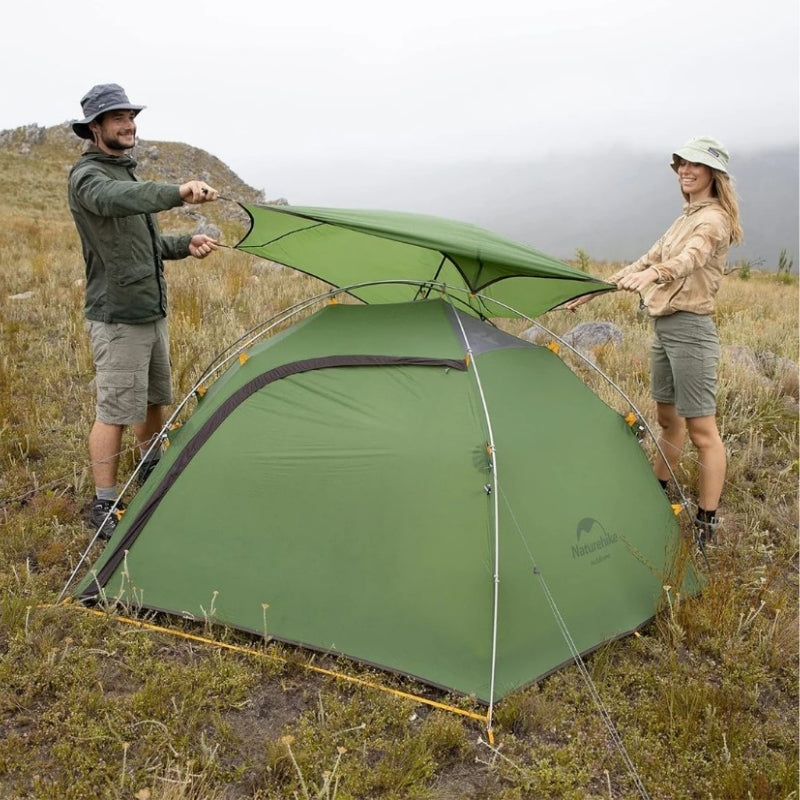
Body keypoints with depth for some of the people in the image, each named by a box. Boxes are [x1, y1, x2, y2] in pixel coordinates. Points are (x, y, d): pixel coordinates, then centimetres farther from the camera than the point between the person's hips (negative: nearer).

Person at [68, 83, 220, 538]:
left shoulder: (127, 173, 16)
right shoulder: (87, 176, -14)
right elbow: (114, 199, -40)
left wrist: (184, 245, 3)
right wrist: (177, 193, -55)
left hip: (152, 312, 9)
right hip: (118, 317, -9)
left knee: (154, 398, 20)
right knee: (115, 411, -5)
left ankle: (153, 470, 40)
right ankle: (105, 508, 5)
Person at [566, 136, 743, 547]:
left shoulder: (714, 219, -10)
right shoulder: (685, 219, 19)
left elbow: (690, 259, -31)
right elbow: (647, 261, 24)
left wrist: (654, 274, -52)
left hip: (690, 329, -9)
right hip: (664, 327, 9)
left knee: (702, 429, -3)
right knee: (668, 417, 19)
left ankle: (706, 526, 4)